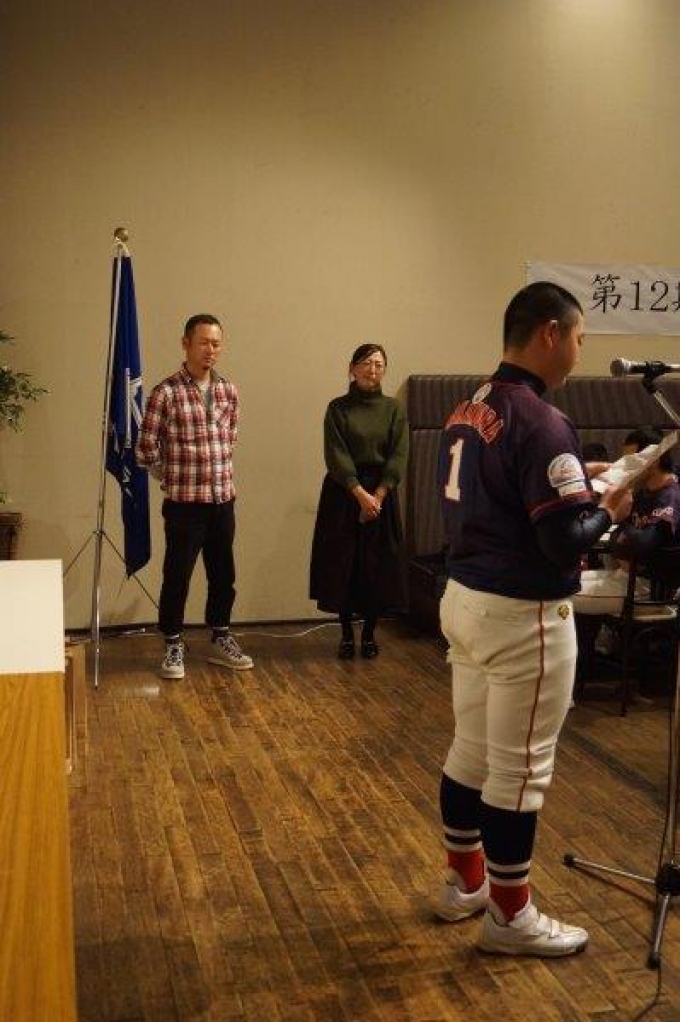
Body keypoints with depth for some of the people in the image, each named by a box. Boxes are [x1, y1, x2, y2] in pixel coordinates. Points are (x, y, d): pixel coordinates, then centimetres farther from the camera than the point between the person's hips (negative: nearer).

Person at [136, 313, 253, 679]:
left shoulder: (228, 390, 6)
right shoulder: (166, 392, -10)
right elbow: (146, 448, -5)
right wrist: (174, 478, 5)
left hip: (224, 501, 5)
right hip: (184, 503, -5)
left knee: (223, 576, 13)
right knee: (177, 577, 4)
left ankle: (220, 640, 29)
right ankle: (174, 646, 19)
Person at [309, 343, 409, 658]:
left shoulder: (393, 409, 4)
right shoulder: (338, 408, -2)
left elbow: (398, 457, -3)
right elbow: (336, 456, -10)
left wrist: (377, 496, -13)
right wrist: (361, 495, -18)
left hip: (382, 494, 2)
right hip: (343, 495, -1)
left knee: (379, 567, 4)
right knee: (342, 565, 2)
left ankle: (369, 634, 18)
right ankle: (346, 635, 15)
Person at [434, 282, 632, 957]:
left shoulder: (466, 410, 7)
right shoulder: (540, 423, -21)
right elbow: (564, 540, -24)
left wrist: (573, 484, 14)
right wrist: (608, 509, -4)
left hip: (465, 597, 9)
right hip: (522, 616, -9)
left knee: (470, 750, 20)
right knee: (519, 769, 5)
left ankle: (463, 882, 36)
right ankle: (509, 916, 21)